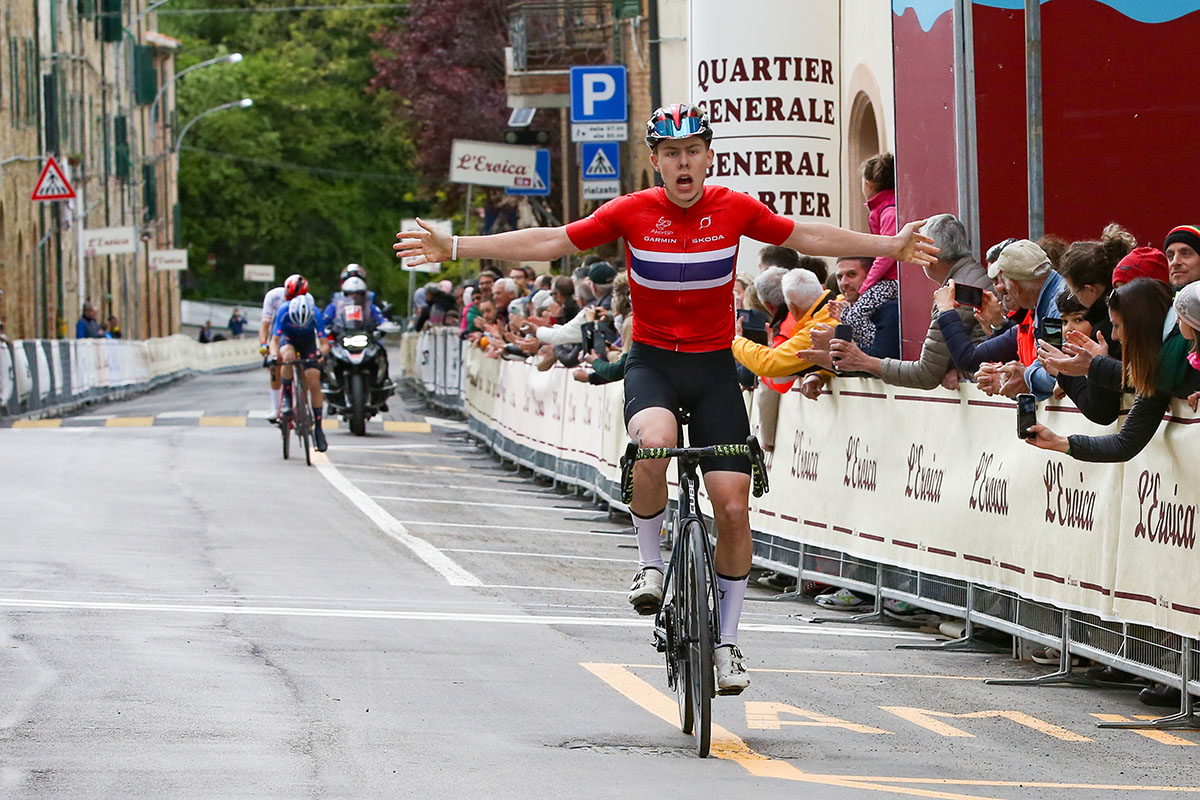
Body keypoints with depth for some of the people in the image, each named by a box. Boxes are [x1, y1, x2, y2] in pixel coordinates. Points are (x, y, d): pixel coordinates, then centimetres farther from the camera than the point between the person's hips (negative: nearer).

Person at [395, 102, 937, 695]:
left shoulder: (735, 209, -4)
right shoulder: (631, 212, -7)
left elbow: (807, 237, 8)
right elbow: (549, 242, -3)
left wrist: (891, 247, 6)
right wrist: (454, 248, -7)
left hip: (715, 368, 2)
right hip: (652, 362, -1)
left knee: (733, 506, -6)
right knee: (653, 446, -35)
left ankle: (727, 642, 9)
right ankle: (649, 563, -9)